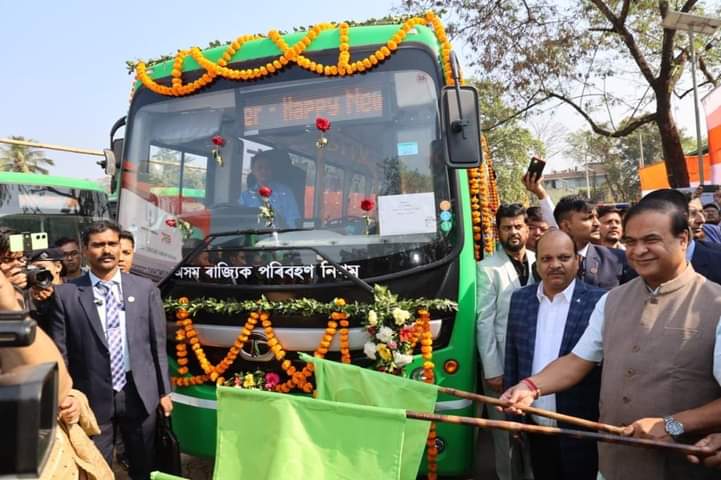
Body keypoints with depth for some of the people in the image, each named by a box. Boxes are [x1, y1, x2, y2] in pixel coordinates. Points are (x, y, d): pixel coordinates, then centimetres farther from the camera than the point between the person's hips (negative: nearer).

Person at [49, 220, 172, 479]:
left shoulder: (145, 288, 0)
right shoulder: (66, 294, -4)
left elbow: (158, 343, 3)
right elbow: (60, 352, -1)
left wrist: (164, 391, 5)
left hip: (140, 394, 2)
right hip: (93, 397, -1)